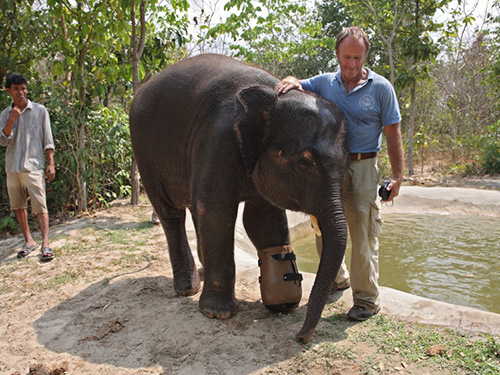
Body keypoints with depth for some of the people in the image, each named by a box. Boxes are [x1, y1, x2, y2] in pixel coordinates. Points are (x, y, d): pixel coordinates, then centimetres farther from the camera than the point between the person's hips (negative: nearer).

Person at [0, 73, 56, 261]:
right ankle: (29, 241, 23)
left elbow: (48, 139, 2)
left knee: (40, 206, -10)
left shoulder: (39, 110, 1)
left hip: (33, 166, -4)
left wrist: (51, 163, -3)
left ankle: (45, 244, -11)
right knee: (18, 206, 11)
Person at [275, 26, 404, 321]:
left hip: (362, 169, -4)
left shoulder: (381, 88, -1)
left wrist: (398, 176, -5)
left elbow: (393, 134, 0)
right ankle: (338, 279, 36)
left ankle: (367, 299, 13)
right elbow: (297, 87, 13)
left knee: (363, 235, -2)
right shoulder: (325, 83, 9)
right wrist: (292, 81, -13)